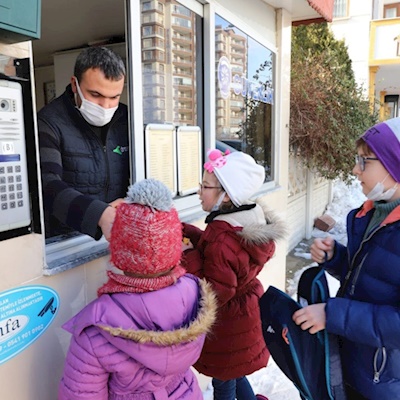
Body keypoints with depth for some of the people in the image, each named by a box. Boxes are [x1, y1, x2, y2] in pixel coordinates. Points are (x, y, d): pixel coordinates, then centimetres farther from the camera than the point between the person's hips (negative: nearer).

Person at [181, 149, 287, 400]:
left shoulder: (222, 241, -35)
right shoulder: (252, 220, -8)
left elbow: (214, 295, -28)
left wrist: (188, 256, -26)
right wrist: (185, 231, -3)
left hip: (228, 324, -8)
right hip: (247, 312, 8)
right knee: (232, 372, 31)